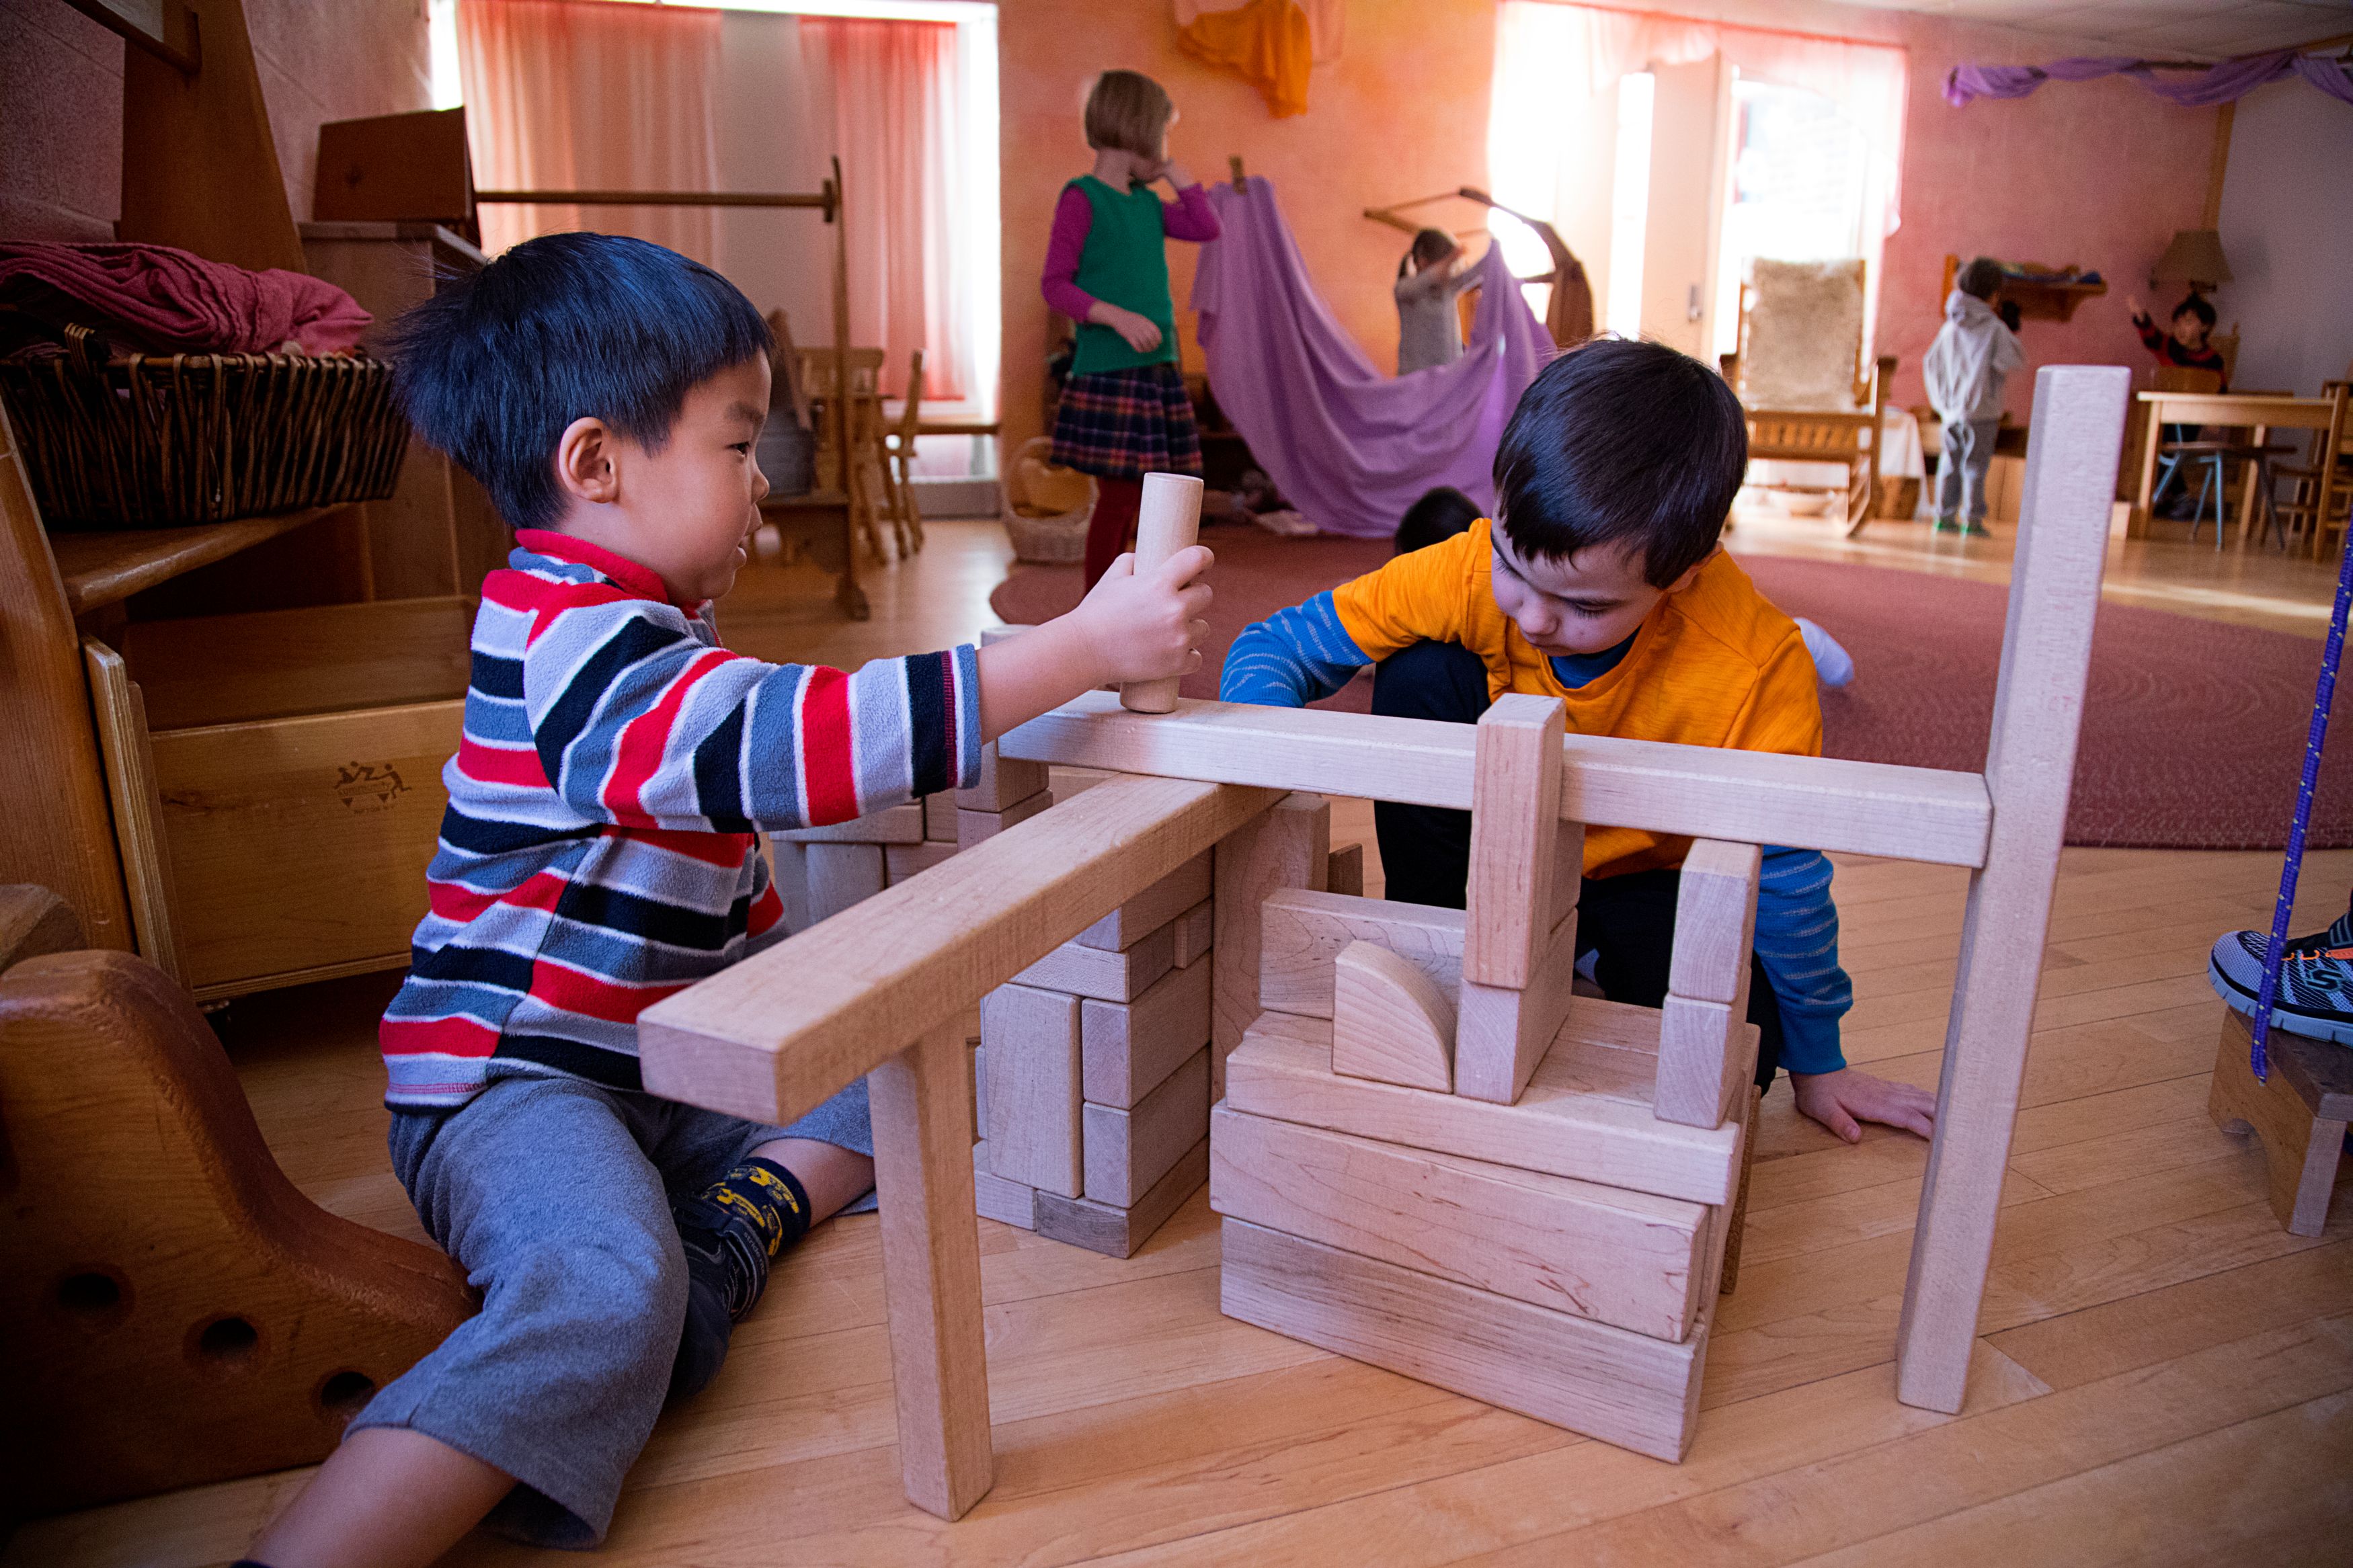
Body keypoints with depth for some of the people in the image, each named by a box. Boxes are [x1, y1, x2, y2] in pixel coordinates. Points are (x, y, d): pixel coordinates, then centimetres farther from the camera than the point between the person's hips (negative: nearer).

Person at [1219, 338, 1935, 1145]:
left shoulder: (1757, 668, -33)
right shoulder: (1474, 572, -28)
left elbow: (1785, 874, -20)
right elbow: (1274, 645, -20)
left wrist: (1816, 1062, -7)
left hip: (1640, 880, -1)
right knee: (1421, 673, -25)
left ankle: (1594, 959, 5)